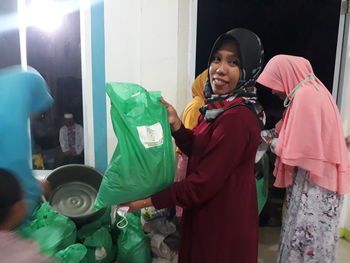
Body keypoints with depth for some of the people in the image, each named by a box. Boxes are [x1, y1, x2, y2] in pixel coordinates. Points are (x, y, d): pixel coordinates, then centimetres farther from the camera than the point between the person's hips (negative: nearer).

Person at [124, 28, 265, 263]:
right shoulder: (221, 107, 3)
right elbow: (199, 150, 7)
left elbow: (204, 183, -27)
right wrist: (176, 124, -9)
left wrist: (150, 200, -18)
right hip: (209, 212, 9)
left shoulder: (237, 118, -28)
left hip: (224, 219, -9)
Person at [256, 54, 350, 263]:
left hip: (313, 184, -9)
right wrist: (272, 134, 5)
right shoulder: (311, 91, 11)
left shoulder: (304, 96, -21)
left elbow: (299, 152, -24)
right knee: (302, 236, 18)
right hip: (315, 180, 9)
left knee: (306, 239, 3)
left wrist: (273, 142, -7)